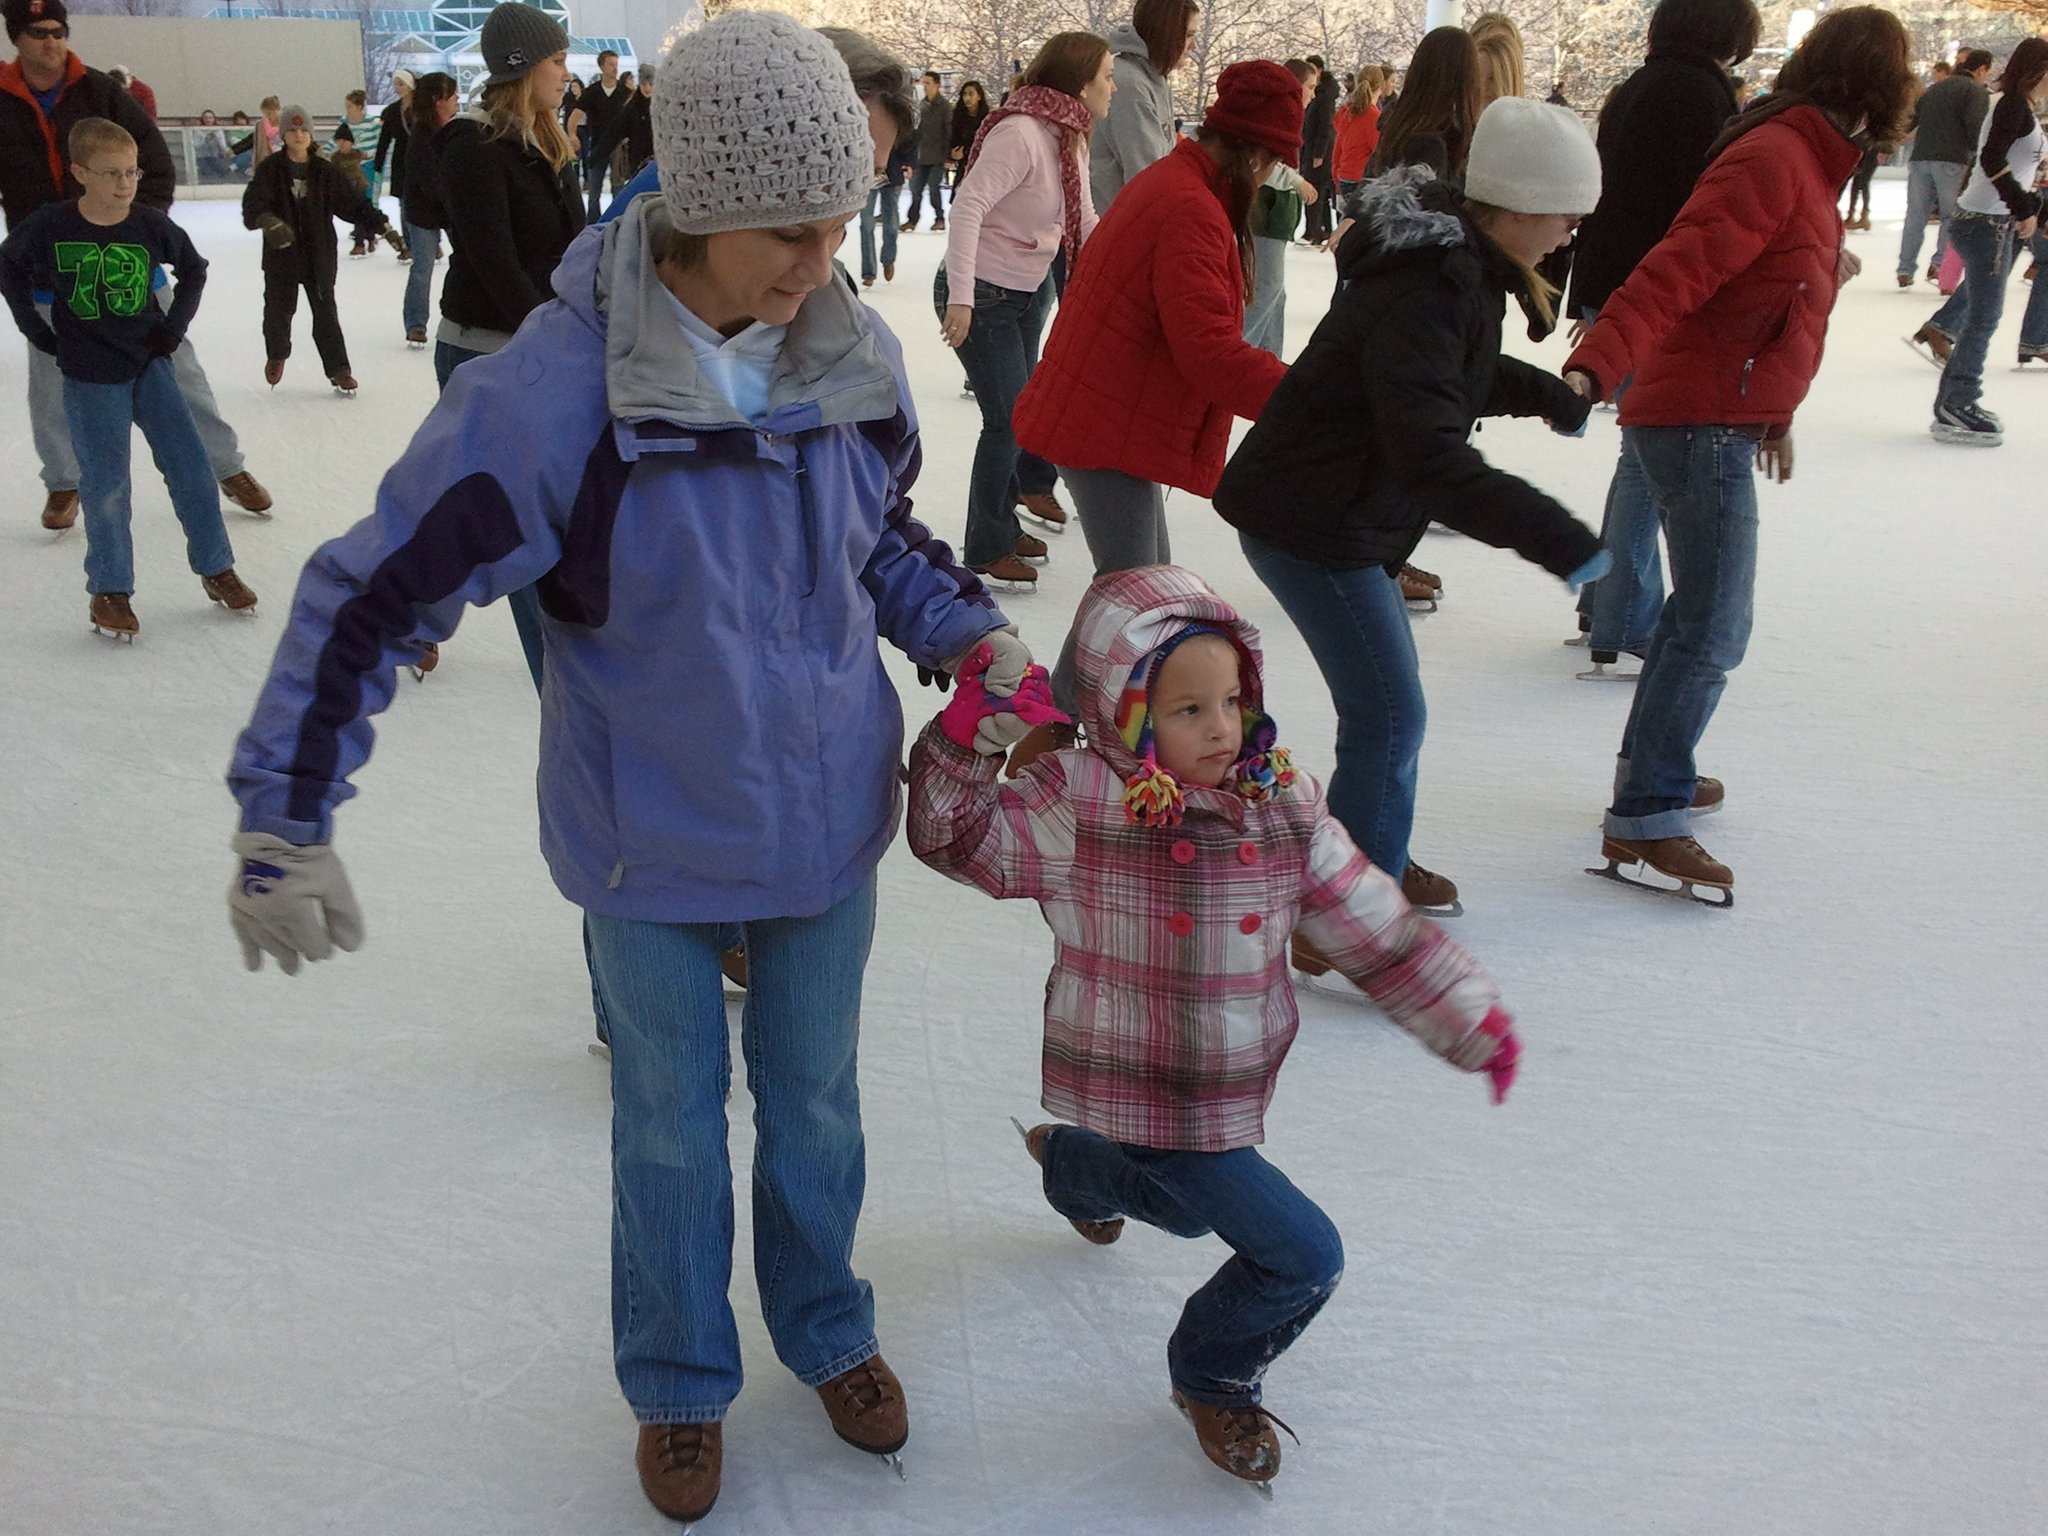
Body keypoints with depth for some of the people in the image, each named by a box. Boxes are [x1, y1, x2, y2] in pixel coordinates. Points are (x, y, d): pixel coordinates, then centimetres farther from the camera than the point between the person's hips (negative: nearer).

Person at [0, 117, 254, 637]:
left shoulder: (150, 224, -7)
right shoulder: (51, 226, -11)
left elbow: (194, 268, 10)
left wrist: (176, 324, 2)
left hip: (148, 364, 2)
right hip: (89, 377, -2)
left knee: (189, 466, 1)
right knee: (106, 486, -1)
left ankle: (216, 569, 17)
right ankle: (109, 591, 13)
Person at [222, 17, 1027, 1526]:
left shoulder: (854, 357, -10)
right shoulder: (557, 387, -25)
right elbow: (374, 596, -19)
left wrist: (973, 634, -3)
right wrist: (285, 819, -20)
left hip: (827, 820, 3)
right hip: (655, 844, -3)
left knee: (815, 1094, 21)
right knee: (671, 1124, 16)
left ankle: (827, 1331, 47)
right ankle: (680, 1384, 42)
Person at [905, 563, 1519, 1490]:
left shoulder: (1279, 804, -7)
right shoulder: (1081, 808, -21)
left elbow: (1377, 928, -2)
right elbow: (953, 835, -20)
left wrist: (1473, 1022, -3)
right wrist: (970, 735, -35)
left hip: (1230, 1086, 6)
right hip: (1141, 1094, -6)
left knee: (1187, 1208, 33)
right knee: (1303, 1256, -6)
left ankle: (1070, 1162, 62)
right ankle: (1214, 1378, 22)